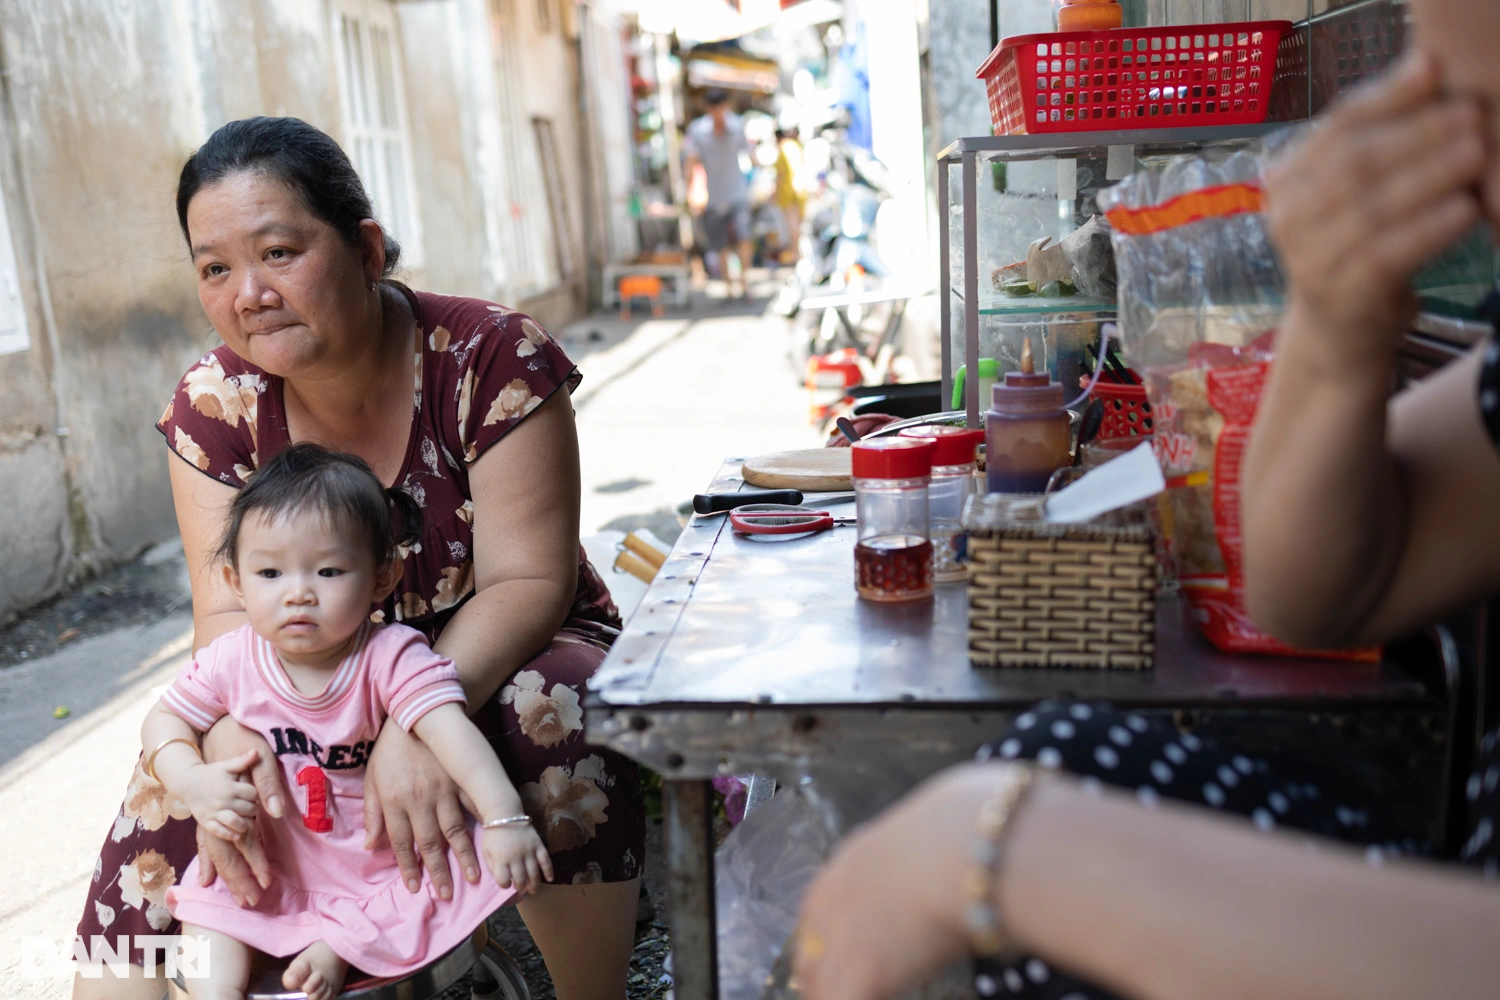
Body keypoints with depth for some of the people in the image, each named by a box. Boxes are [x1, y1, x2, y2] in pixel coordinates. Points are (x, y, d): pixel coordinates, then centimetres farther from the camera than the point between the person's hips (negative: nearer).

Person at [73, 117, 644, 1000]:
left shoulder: (493, 360, -20)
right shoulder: (214, 405, -9)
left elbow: (527, 581, -22)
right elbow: (229, 611, -10)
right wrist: (234, 735, -33)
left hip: (496, 660, -3)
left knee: (554, 713, -34)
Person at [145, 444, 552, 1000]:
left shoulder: (391, 657, -22)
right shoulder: (231, 661, -10)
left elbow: (447, 726, -35)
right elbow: (164, 720, 4)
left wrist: (503, 815, -49)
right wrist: (193, 781, -18)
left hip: (387, 861, -2)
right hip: (275, 865, 3)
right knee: (209, 895, -15)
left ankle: (337, 945, -19)